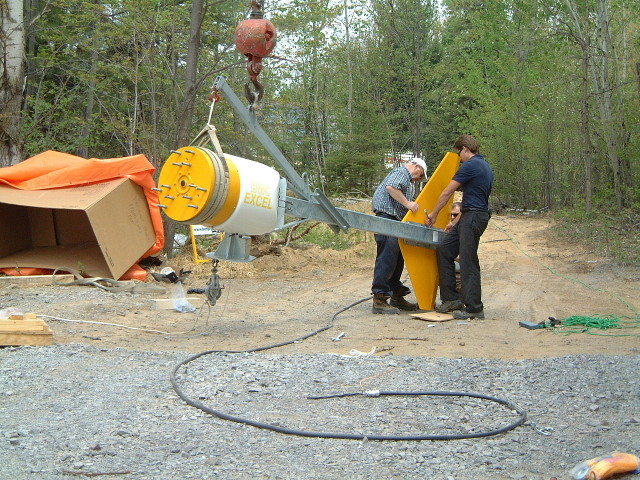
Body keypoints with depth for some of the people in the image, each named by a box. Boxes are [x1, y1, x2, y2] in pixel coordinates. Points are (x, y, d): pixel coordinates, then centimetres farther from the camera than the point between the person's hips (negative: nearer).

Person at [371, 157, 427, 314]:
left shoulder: (409, 183, 31)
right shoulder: (402, 172, -1)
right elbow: (390, 187, -20)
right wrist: (407, 203, -22)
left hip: (395, 222, 11)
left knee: (397, 260, 13)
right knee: (387, 258, -15)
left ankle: (396, 297, 20)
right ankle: (379, 300, -19)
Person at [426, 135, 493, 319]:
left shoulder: (471, 165, -11)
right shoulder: (485, 167, 20)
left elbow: (447, 193, -7)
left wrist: (433, 215, 5)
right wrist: (456, 222, 28)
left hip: (473, 217, -10)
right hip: (470, 216, 10)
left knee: (468, 263, -7)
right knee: (444, 251, 12)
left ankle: (474, 309, -4)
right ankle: (451, 299, 13)